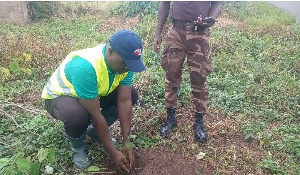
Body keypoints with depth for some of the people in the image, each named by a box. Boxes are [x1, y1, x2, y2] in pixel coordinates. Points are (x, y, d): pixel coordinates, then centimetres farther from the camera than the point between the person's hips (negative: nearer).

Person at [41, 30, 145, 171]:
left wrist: (126, 143, -19)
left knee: (131, 95, -8)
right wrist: (113, 152, -27)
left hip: (94, 94, 6)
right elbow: (95, 115, -35)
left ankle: (94, 131, 9)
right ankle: (77, 148, -2)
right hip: (59, 96, -6)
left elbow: (124, 101, -18)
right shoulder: (86, 66, -40)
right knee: (78, 116, -39)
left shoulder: (124, 61, -19)